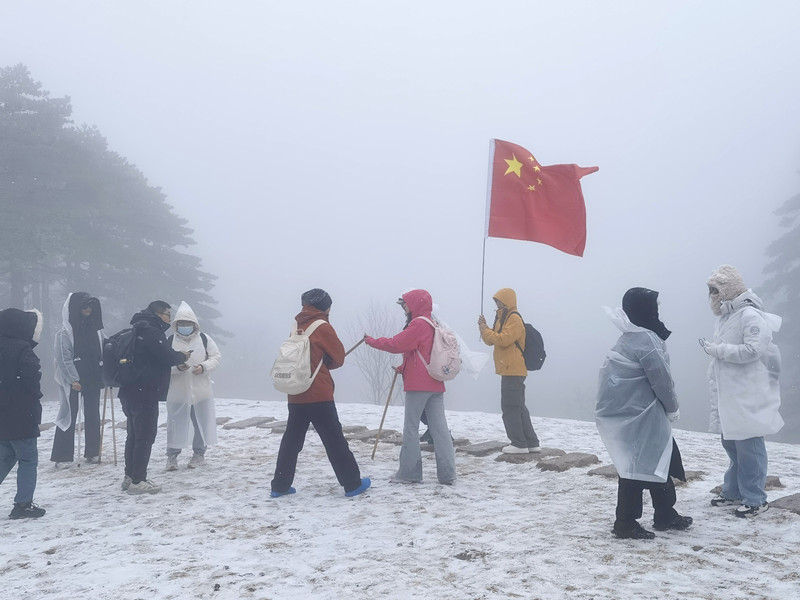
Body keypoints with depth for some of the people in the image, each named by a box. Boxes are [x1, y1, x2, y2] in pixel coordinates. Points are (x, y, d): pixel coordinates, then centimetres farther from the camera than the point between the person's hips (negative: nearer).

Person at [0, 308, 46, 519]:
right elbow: (32, 382, -20)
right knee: (28, 459, 2)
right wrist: (35, 398, 0)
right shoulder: (22, 350, -17)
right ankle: (23, 504, 2)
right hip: (20, 417, -8)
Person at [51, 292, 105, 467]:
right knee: (69, 416, -2)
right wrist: (73, 379, -16)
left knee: (92, 416, 9)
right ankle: (62, 457, 2)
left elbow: (102, 353, 15)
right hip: (73, 381, -5)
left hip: (93, 379, 5)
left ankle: (92, 452, 18)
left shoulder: (95, 328, 10)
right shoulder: (65, 331, -6)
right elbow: (64, 358, -10)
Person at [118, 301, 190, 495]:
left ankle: (130, 477, 21)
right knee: (145, 436, -6)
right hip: (145, 393, -10)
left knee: (135, 434, 15)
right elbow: (168, 357, -18)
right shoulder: (151, 332, -14)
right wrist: (182, 356, 2)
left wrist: (177, 361, 13)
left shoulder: (139, 331, 18)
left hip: (130, 392, 10)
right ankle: (137, 481, -5)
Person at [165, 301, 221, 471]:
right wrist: (177, 367, -24)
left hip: (201, 391, 2)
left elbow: (215, 357, 2)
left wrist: (203, 367, -16)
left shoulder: (204, 339, 1)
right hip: (177, 392, -1)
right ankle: (172, 456, 16)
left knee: (202, 423, 10)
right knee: (176, 424, 4)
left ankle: (199, 454, 24)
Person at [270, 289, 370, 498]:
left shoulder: (297, 327, 10)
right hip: (319, 396, -6)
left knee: (291, 440, 11)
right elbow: (339, 358, 0)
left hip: (296, 395, 6)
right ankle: (352, 483, 5)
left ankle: (280, 486, 12)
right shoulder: (322, 327, -7)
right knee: (334, 440, -1)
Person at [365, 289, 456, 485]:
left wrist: (371, 341, -2)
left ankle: (409, 472, 4)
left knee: (411, 428, 0)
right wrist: (404, 368, 18)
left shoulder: (418, 324, -11)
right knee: (439, 428, 5)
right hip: (435, 384, 8)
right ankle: (447, 474, 4)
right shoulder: (434, 325, 16)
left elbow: (396, 344, -14)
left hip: (418, 384, -8)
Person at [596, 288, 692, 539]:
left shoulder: (631, 338, 14)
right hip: (636, 415, -11)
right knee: (639, 467, -4)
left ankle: (665, 516, 28)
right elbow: (661, 379, -17)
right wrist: (672, 408, -1)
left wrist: (666, 409, 17)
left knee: (659, 462, 18)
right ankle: (626, 523, 4)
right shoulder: (646, 340, -20)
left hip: (632, 411, 11)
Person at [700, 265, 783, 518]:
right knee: (731, 444, 16)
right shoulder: (725, 317, 13)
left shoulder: (750, 315, -14)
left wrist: (718, 350, -18)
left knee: (748, 447, -5)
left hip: (746, 398, -9)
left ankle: (755, 499, 4)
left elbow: (753, 350, -22)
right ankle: (733, 491, 28)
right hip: (727, 397, 9)